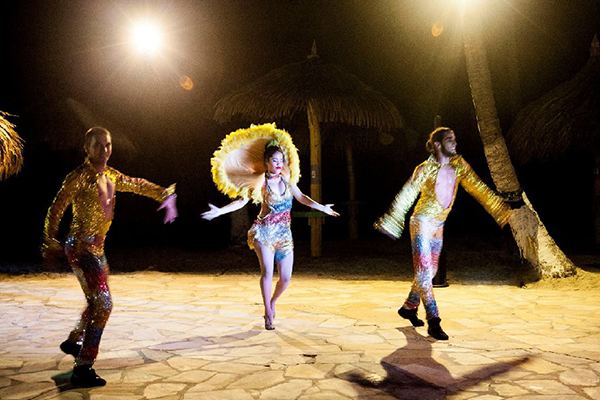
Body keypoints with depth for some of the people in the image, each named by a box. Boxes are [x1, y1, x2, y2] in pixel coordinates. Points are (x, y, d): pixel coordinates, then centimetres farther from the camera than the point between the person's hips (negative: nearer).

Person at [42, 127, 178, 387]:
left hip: (97, 248, 9)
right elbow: (56, 210, -11)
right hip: (80, 248, -9)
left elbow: (138, 185, 24)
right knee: (102, 303, -14)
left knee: (97, 301, 23)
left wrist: (164, 195, 15)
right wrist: (50, 244, -7)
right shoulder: (79, 177, -14)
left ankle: (73, 342, 46)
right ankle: (82, 369, -8)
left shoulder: (111, 176, 9)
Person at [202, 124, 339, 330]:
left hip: (284, 234, 4)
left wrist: (322, 207, 21)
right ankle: (268, 314, -3)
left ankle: (272, 303, 31)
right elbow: (242, 201, -9)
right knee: (267, 271, -20)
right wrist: (220, 211, -21)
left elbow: (301, 197, 18)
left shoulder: (286, 178, 7)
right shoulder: (260, 181, -6)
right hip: (263, 231, -4)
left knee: (286, 277, 1)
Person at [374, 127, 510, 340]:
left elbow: (478, 188, 5)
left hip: (439, 225, 7)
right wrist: (390, 221, -19)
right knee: (424, 271, -8)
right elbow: (406, 196, -16)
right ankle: (433, 322, -7)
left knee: (429, 271, 14)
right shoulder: (425, 169, -15)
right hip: (422, 223, -7)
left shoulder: (459, 165, 1)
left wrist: (499, 209, 3)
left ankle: (409, 307, 31)